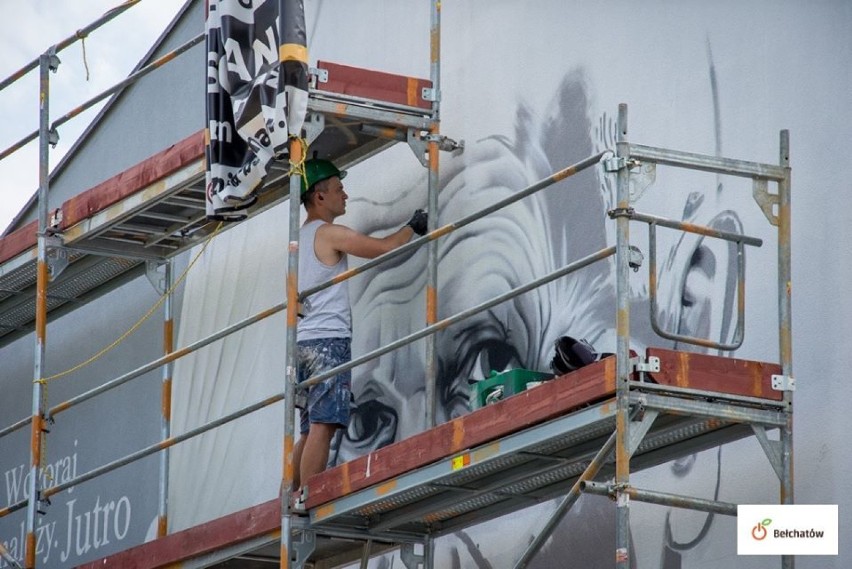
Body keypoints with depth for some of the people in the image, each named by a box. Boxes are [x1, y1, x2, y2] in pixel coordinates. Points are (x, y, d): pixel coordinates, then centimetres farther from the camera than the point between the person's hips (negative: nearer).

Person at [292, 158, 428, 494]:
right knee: (322, 427, -15)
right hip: (329, 340, -9)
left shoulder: (299, 237, 22)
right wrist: (413, 227, 7)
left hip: (303, 341, 9)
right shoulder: (330, 233, -5)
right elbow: (384, 248, -9)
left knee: (309, 432, 7)